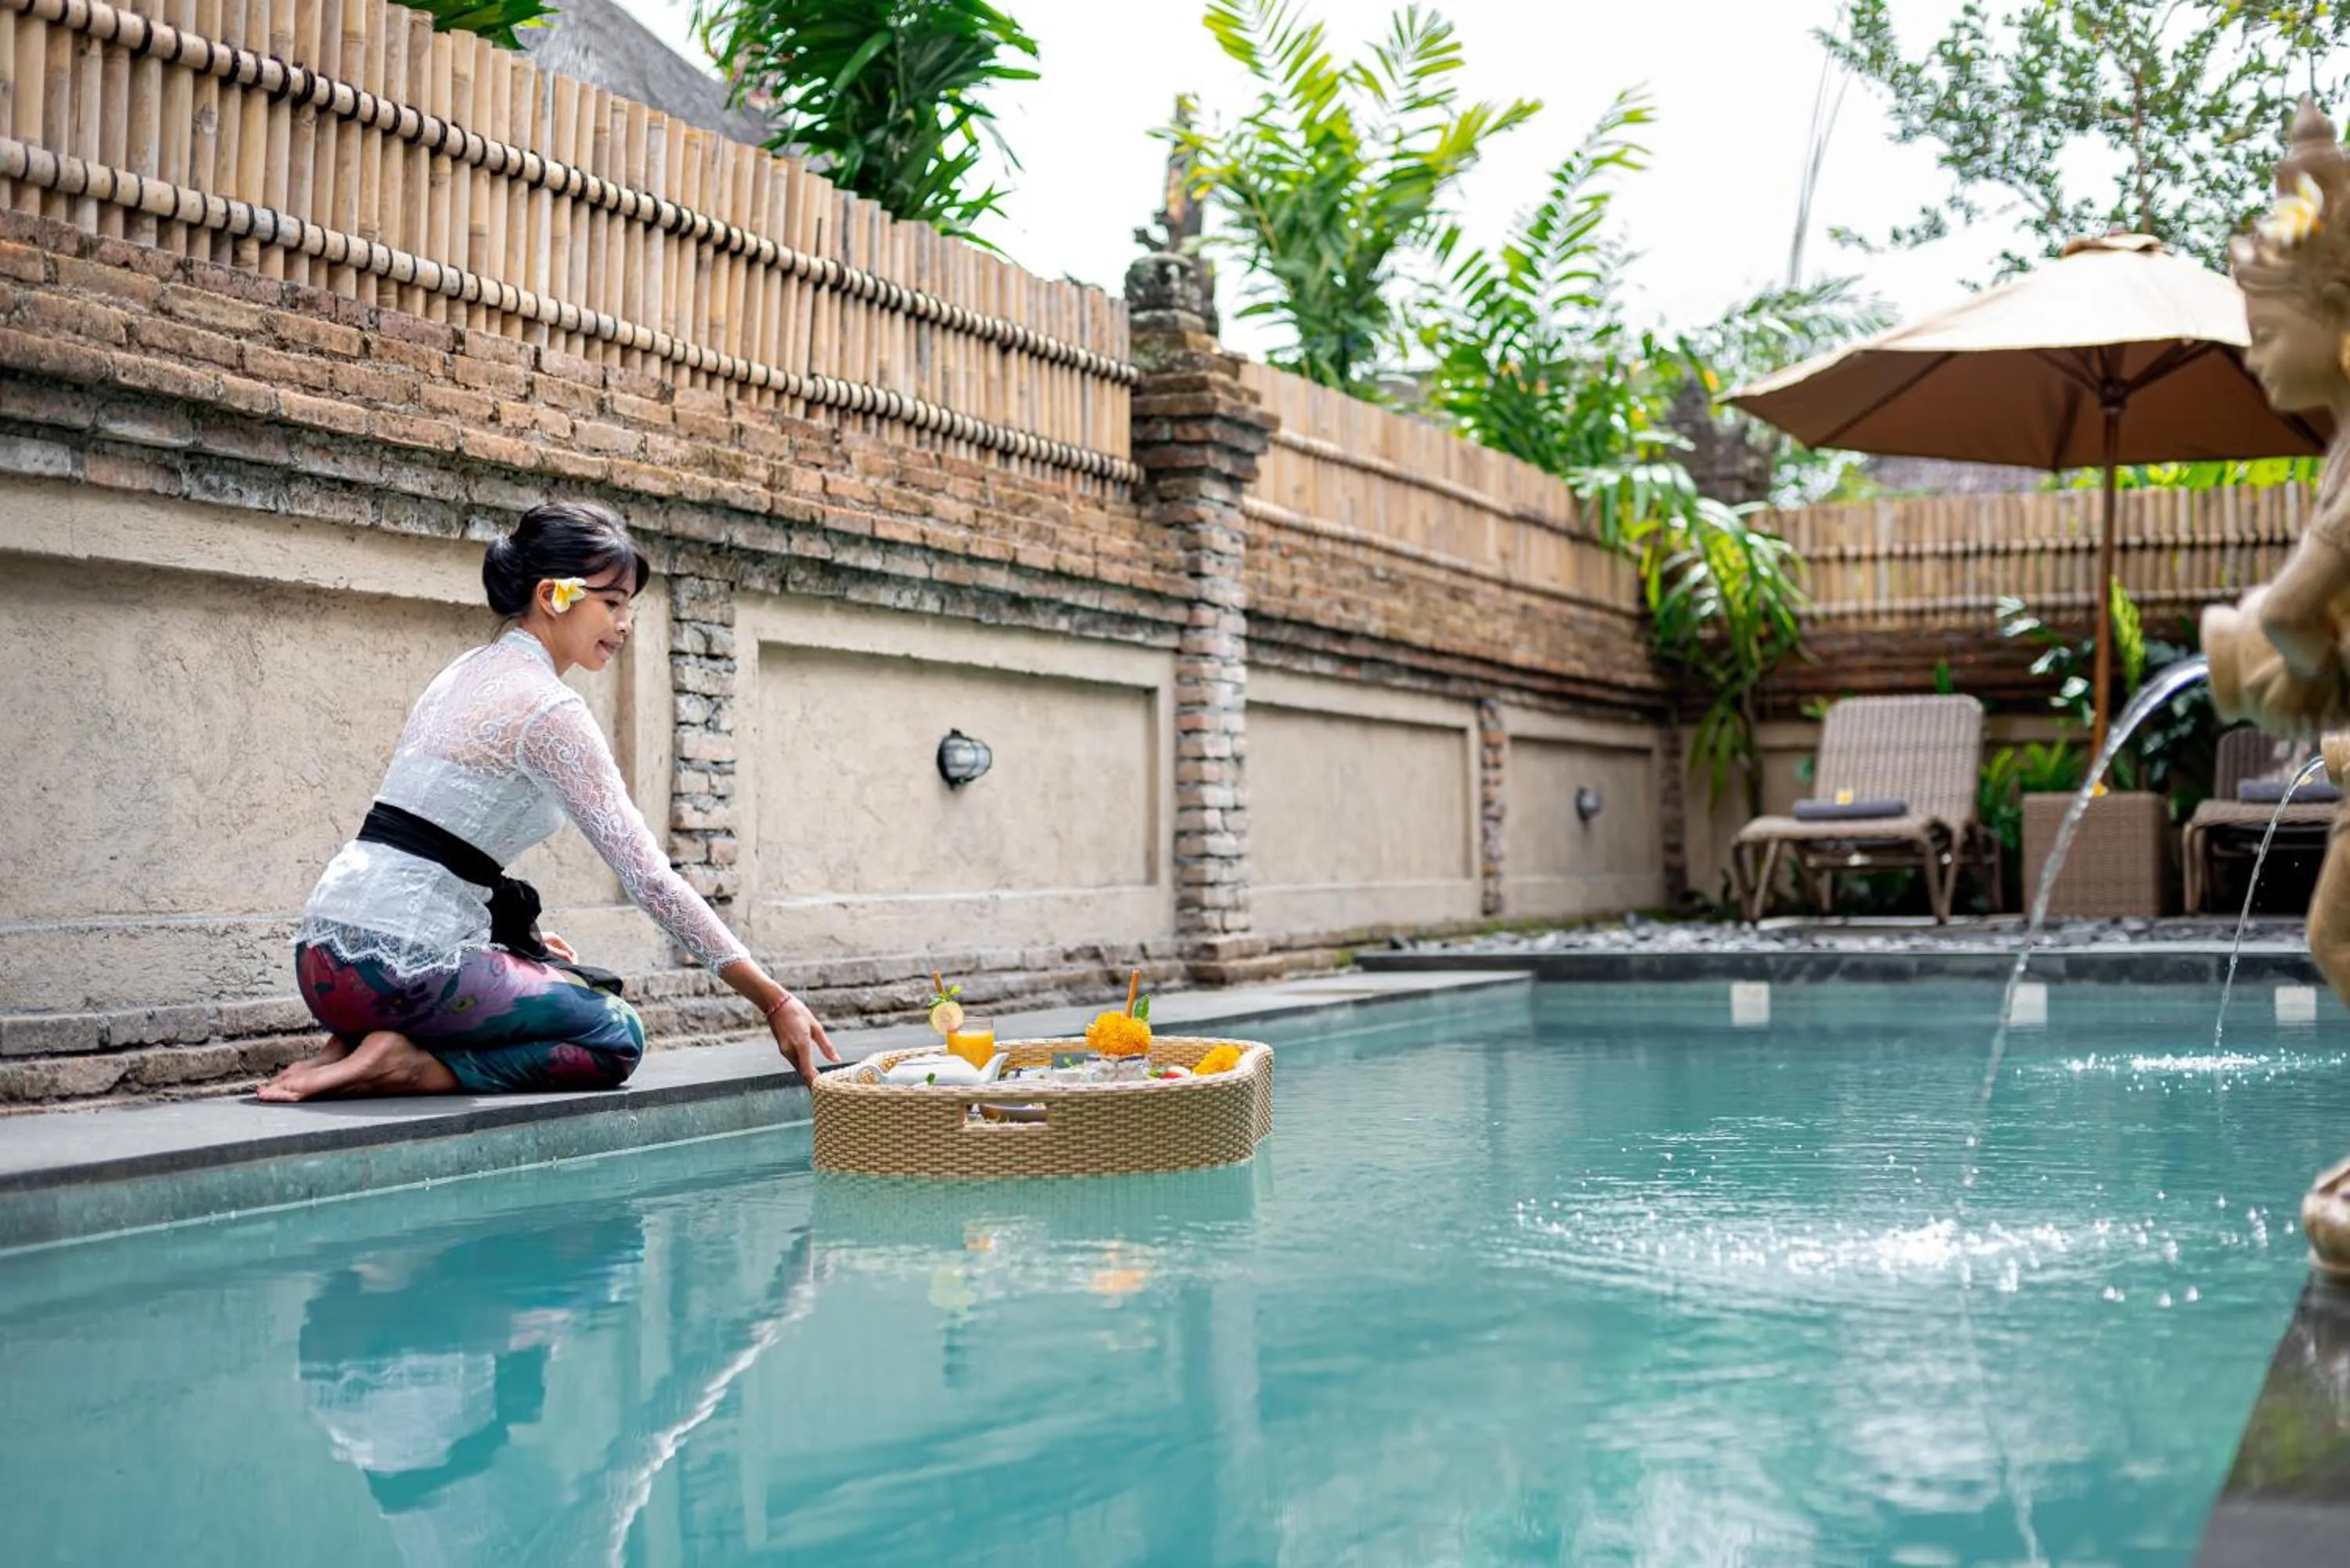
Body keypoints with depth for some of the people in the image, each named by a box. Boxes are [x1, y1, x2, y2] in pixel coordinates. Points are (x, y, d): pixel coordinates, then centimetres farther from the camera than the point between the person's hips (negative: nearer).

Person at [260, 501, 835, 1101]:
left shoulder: (469, 671, 16)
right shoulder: (549, 709, -12)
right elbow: (648, 875, -17)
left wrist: (518, 939, 21)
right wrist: (775, 1001, -15)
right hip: (397, 964, -9)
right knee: (616, 1036, 5)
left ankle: (361, 1042, 8)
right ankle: (405, 1065, -8)